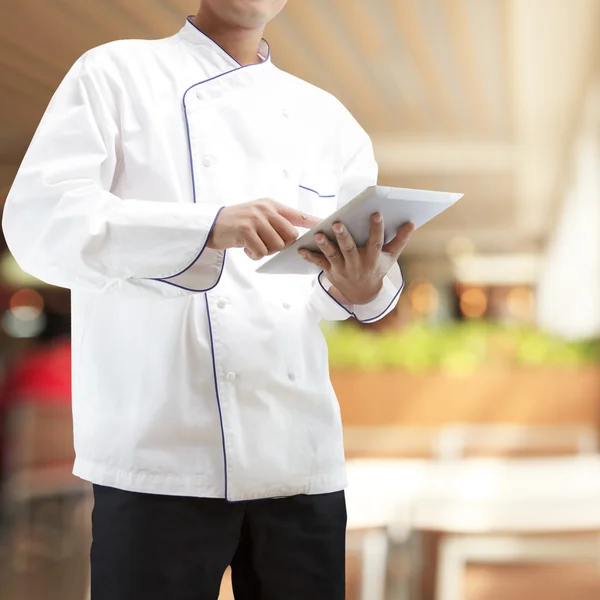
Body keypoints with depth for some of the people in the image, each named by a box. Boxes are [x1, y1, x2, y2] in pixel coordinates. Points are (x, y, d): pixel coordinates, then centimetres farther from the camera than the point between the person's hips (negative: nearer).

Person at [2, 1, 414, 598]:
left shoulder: (324, 116, 17)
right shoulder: (116, 73, 4)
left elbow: (368, 258, 10)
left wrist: (362, 287, -16)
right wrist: (213, 227, -24)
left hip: (301, 453, 4)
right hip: (163, 453, -4)